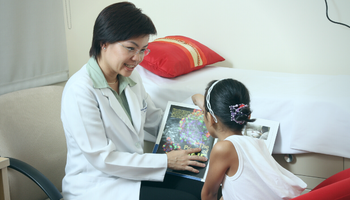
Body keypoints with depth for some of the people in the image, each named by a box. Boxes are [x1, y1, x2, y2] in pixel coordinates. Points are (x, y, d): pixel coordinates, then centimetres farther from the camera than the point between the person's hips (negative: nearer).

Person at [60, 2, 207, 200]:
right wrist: (166, 161, -18)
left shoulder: (131, 77, 5)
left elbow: (154, 119, 17)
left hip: (134, 173, 7)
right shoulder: (79, 90, -19)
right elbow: (102, 159, -20)